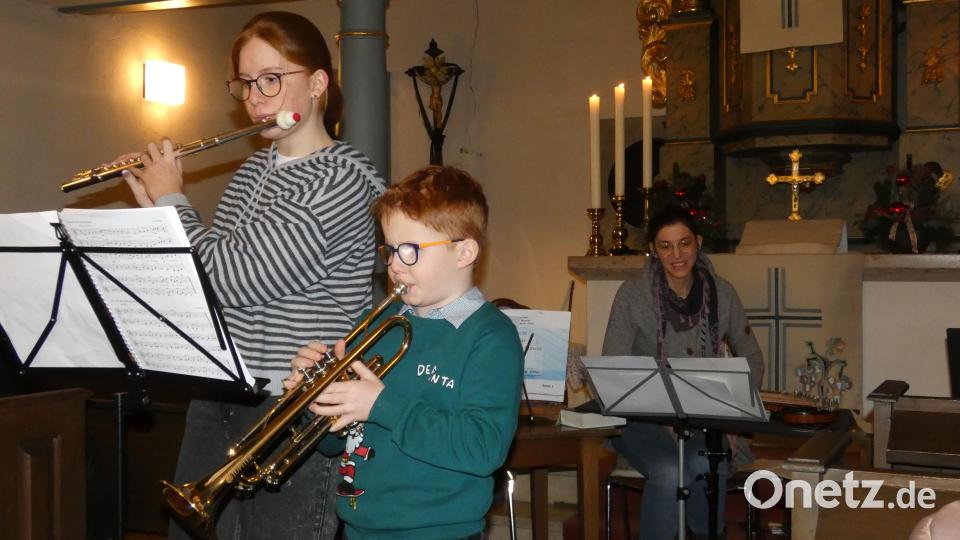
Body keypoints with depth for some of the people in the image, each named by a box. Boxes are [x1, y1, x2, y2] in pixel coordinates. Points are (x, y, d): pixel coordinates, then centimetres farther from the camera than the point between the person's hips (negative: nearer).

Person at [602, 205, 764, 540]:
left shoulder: (721, 293, 2)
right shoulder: (633, 294, -7)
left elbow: (753, 361, 13)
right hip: (643, 418, -2)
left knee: (709, 465, -30)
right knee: (669, 472, -32)